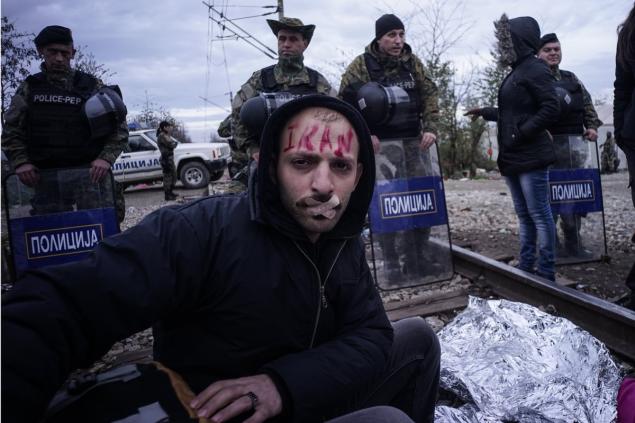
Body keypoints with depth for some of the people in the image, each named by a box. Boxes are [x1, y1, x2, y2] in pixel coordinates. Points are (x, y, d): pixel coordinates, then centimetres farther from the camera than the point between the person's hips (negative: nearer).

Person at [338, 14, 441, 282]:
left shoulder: (412, 62, 10)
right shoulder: (361, 65, -3)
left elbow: (430, 95, 10)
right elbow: (346, 103, -6)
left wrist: (430, 128, -2)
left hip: (414, 140, 5)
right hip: (381, 143, -5)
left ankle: (417, 258, 20)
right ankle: (391, 262, 5)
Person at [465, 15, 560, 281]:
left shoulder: (535, 69, -9)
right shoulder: (516, 72, 17)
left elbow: (550, 110, -17)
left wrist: (520, 135, -17)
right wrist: (485, 112, 25)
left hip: (531, 157, -9)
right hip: (512, 158, 9)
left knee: (539, 214, -2)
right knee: (524, 215, 13)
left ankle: (546, 272, 7)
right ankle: (525, 267, 21)